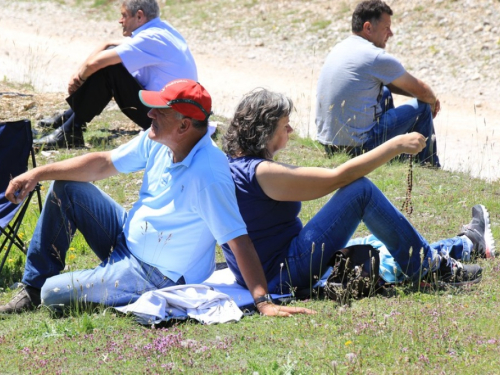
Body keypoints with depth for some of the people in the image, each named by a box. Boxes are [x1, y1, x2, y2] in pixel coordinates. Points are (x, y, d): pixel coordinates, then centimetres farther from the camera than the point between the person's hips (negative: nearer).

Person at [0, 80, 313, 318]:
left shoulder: (207, 174, -34)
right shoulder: (157, 141, -8)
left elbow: (238, 240, -37)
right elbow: (103, 164, 2)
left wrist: (263, 302, -43)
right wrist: (37, 174, -1)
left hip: (153, 276, -8)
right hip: (128, 237, 8)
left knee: (53, 295, -15)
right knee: (66, 188, 4)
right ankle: (34, 287, 15)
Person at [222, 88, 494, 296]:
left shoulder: (230, 166, 8)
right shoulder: (263, 173, -21)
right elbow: (338, 177, -20)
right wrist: (396, 145, -14)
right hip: (284, 277, -10)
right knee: (360, 190, -13)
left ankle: (468, 244, 36)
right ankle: (430, 269, -1)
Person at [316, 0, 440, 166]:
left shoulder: (340, 48, 10)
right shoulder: (377, 57, -15)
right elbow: (421, 91, -2)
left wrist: (427, 96, 16)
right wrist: (433, 101, 20)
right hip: (359, 145, -8)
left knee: (384, 92, 31)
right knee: (423, 107, 7)